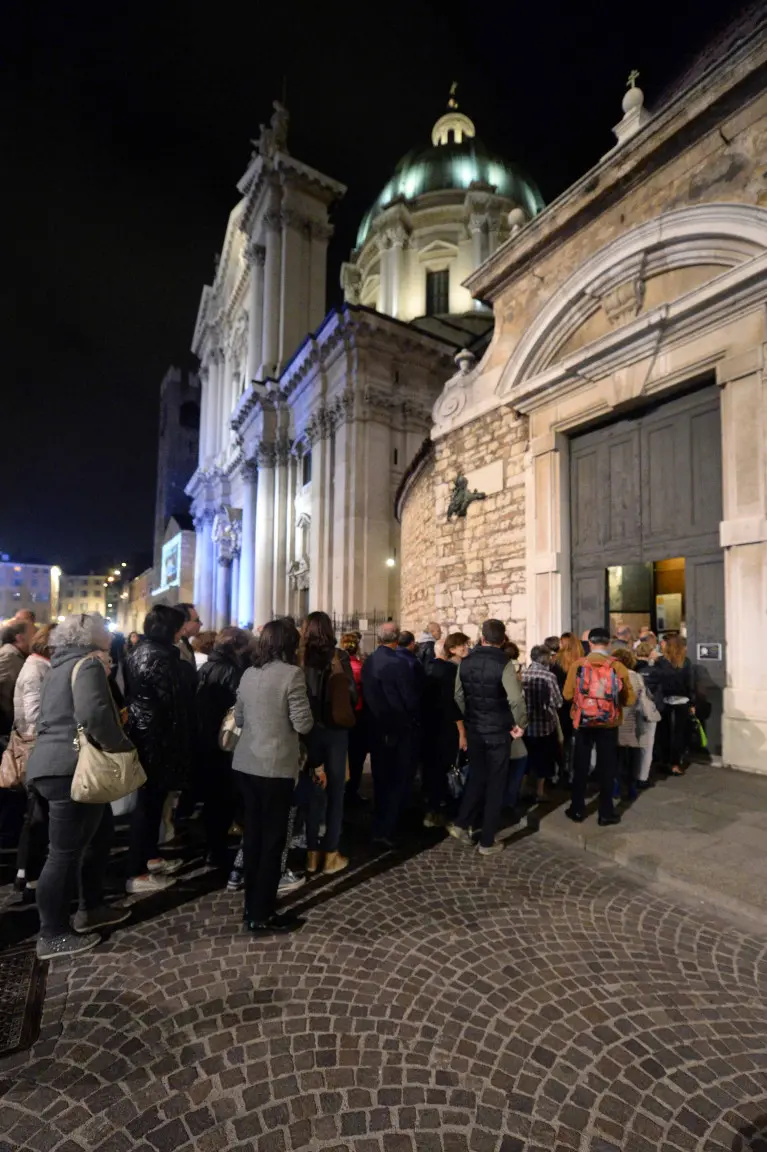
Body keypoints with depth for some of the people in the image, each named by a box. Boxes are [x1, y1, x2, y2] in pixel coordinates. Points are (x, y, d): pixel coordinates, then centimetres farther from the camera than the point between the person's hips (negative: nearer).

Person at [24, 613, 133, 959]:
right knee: (65, 852, 3)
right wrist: (122, 746, -17)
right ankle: (52, 935, 17)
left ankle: (90, 908, 32)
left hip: (56, 765, 10)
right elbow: (93, 714, -30)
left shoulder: (63, 664, 16)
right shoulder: (88, 663, -15)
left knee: (98, 833, 20)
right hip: (70, 769, -10)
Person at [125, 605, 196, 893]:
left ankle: (150, 857, 33)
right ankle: (137, 874, 10)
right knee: (149, 801, -1)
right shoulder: (159, 656, -20)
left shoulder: (141, 651, 11)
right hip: (158, 737, -10)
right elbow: (173, 698, -20)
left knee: (151, 799, 20)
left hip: (143, 733, 10)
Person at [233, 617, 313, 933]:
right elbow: (303, 725, -15)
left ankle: (252, 903, 30)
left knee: (253, 833, 17)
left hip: (245, 764, 7)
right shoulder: (291, 674, -15)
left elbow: (239, 718, 15)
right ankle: (261, 914, 15)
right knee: (273, 838, 6)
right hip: (276, 766, -7)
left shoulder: (248, 673, 6)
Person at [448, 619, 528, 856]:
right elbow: (516, 699, -25)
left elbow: (458, 695, 7)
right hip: (498, 731, -4)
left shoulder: (466, 662, -1)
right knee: (495, 784, 9)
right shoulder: (504, 663, -16)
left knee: (476, 776, 22)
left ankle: (462, 824, 23)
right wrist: (520, 724, -9)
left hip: (473, 729, 4)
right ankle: (487, 841, 17)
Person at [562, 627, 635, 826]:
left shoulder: (577, 665, -9)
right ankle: (606, 812, 20)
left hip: (583, 722, 1)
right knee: (607, 767, 12)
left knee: (581, 766, 13)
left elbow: (567, 694, -2)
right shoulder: (618, 667, -10)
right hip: (609, 724, 0)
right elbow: (629, 699, -3)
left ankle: (578, 810, 23)